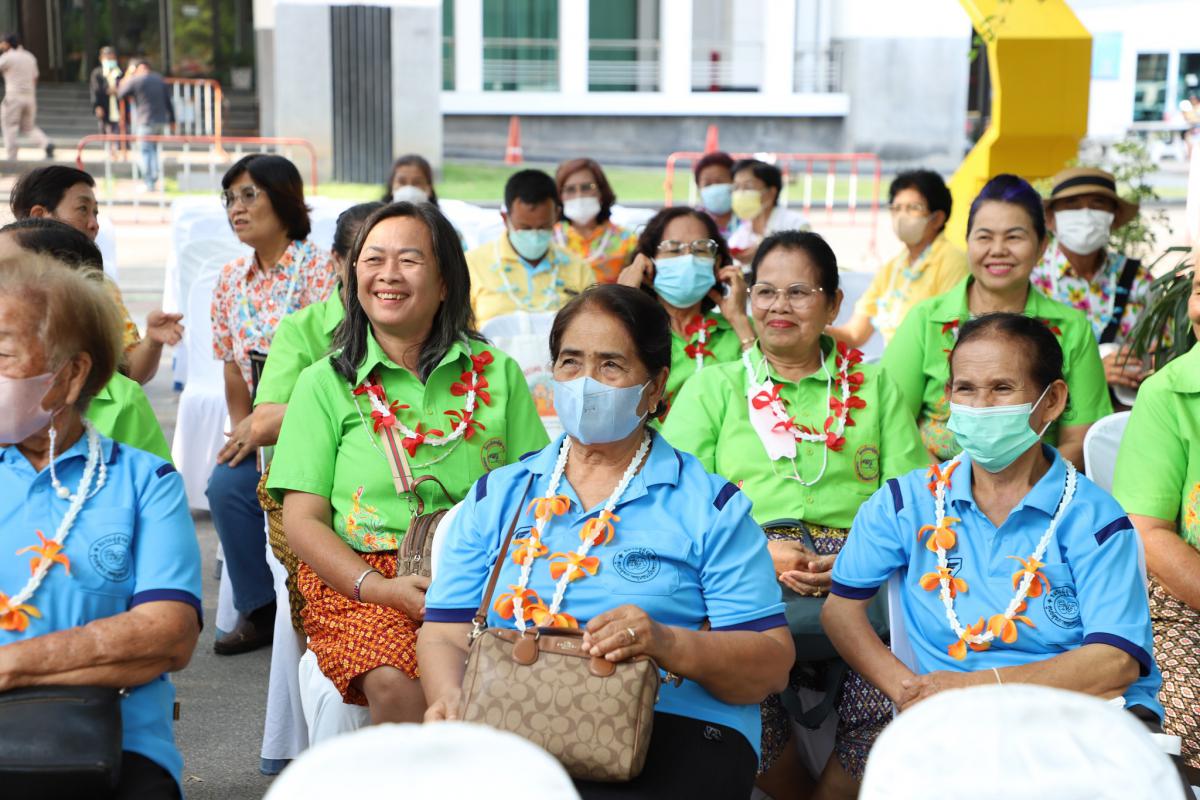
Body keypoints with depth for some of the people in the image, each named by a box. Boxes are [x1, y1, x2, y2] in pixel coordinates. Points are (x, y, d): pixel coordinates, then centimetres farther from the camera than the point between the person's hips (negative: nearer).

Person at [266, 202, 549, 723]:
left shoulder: (497, 373, 14)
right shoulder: (325, 383, 10)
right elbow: (302, 520, 3)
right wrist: (379, 587, -15)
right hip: (356, 577, -1)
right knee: (396, 684, -32)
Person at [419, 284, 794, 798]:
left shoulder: (710, 505, 9)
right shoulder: (496, 497, 19)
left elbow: (771, 665, 2)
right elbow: (445, 635, 12)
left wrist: (669, 645, -17)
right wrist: (451, 698, -11)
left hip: (674, 732, -2)